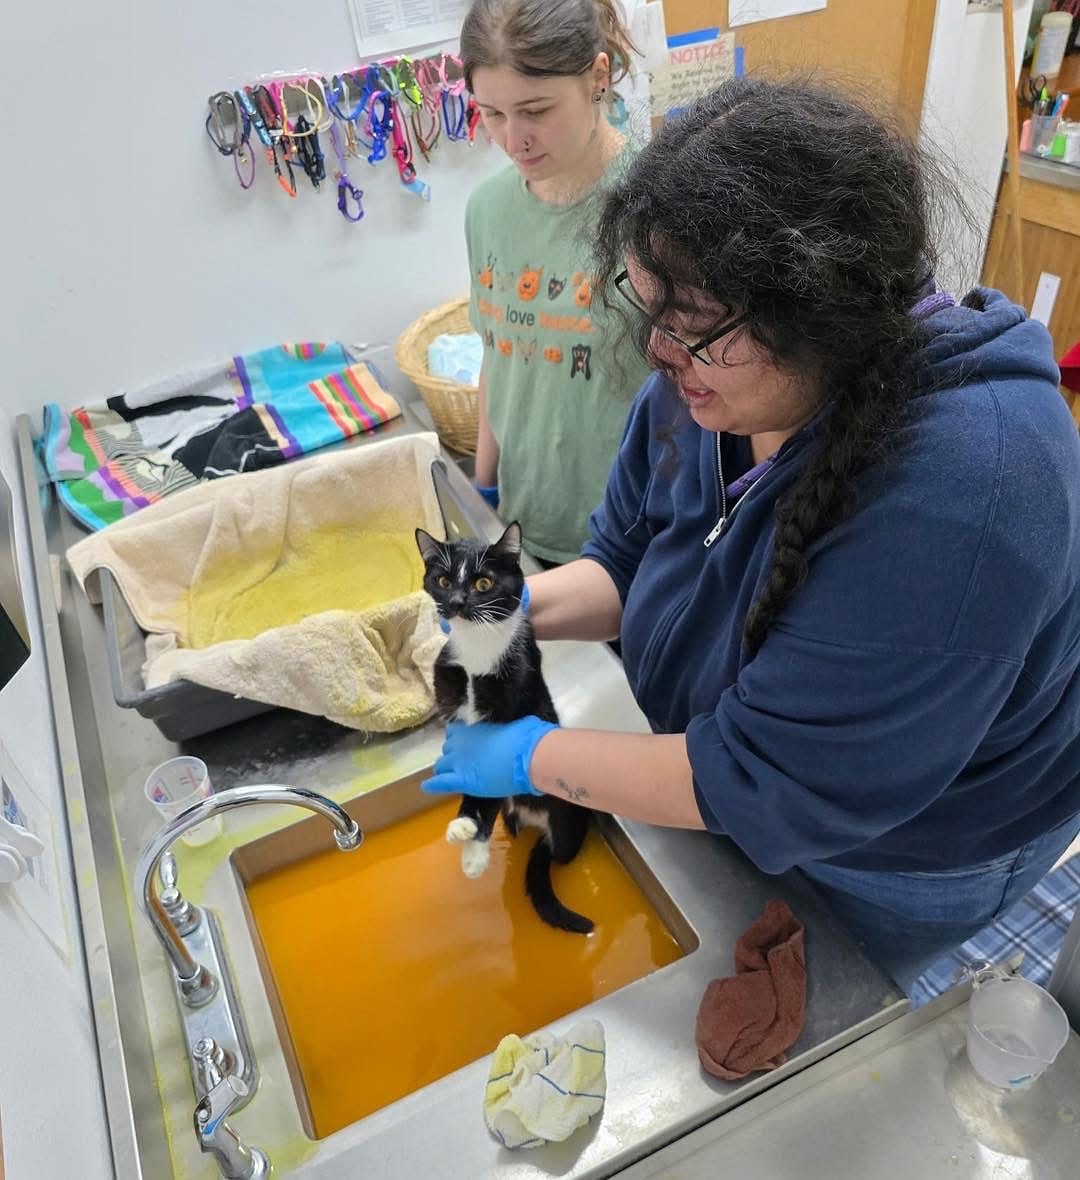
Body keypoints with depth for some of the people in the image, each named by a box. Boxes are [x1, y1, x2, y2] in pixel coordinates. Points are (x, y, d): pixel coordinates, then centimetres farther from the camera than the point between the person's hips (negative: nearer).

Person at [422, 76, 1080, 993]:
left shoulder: (957, 490, -41)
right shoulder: (709, 384, -16)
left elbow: (773, 781, -37)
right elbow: (632, 560, -2)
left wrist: (535, 759, -28)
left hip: (894, 878, -5)